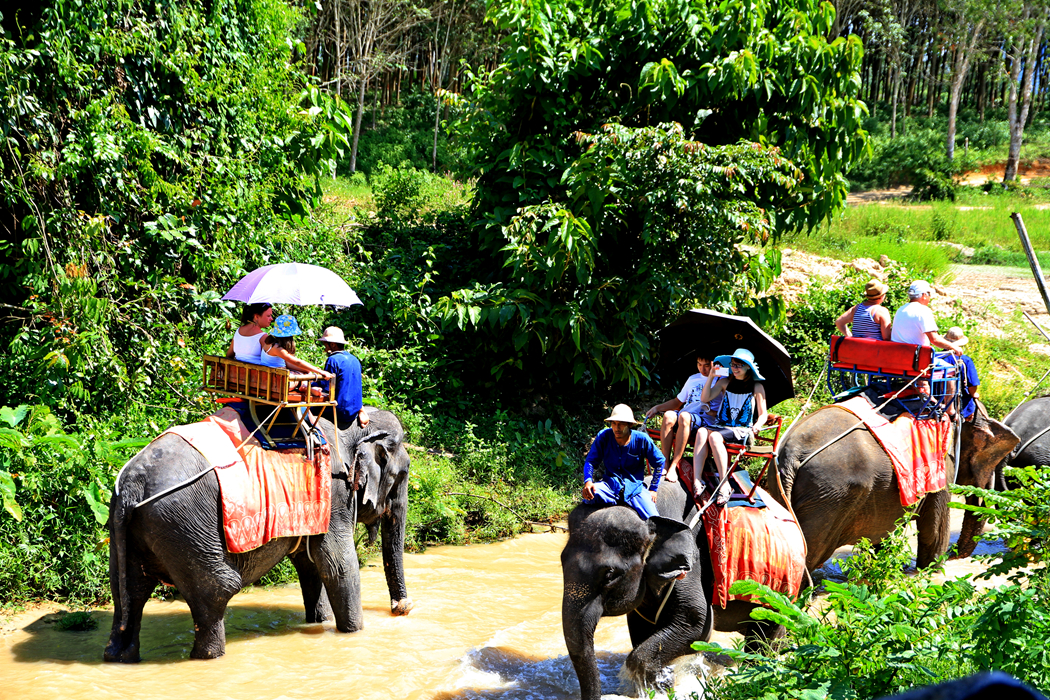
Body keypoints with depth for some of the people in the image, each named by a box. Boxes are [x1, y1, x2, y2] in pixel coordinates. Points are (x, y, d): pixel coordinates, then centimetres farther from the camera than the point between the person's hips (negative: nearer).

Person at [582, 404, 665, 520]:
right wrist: (588, 481, -23)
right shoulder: (604, 436, -7)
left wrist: (653, 489, 7)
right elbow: (590, 461, -3)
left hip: (635, 486, -1)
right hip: (610, 485, 1)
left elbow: (659, 461, 6)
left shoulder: (641, 439, -8)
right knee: (589, 493, -34)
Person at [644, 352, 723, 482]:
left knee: (684, 417, -39)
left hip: (706, 419, -5)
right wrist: (657, 407, 22)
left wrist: (711, 411, -13)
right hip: (686, 414, 5)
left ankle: (674, 466, -38)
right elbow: (678, 401, 34)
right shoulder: (693, 379, 27)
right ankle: (665, 464, -33)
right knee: (669, 415, -31)